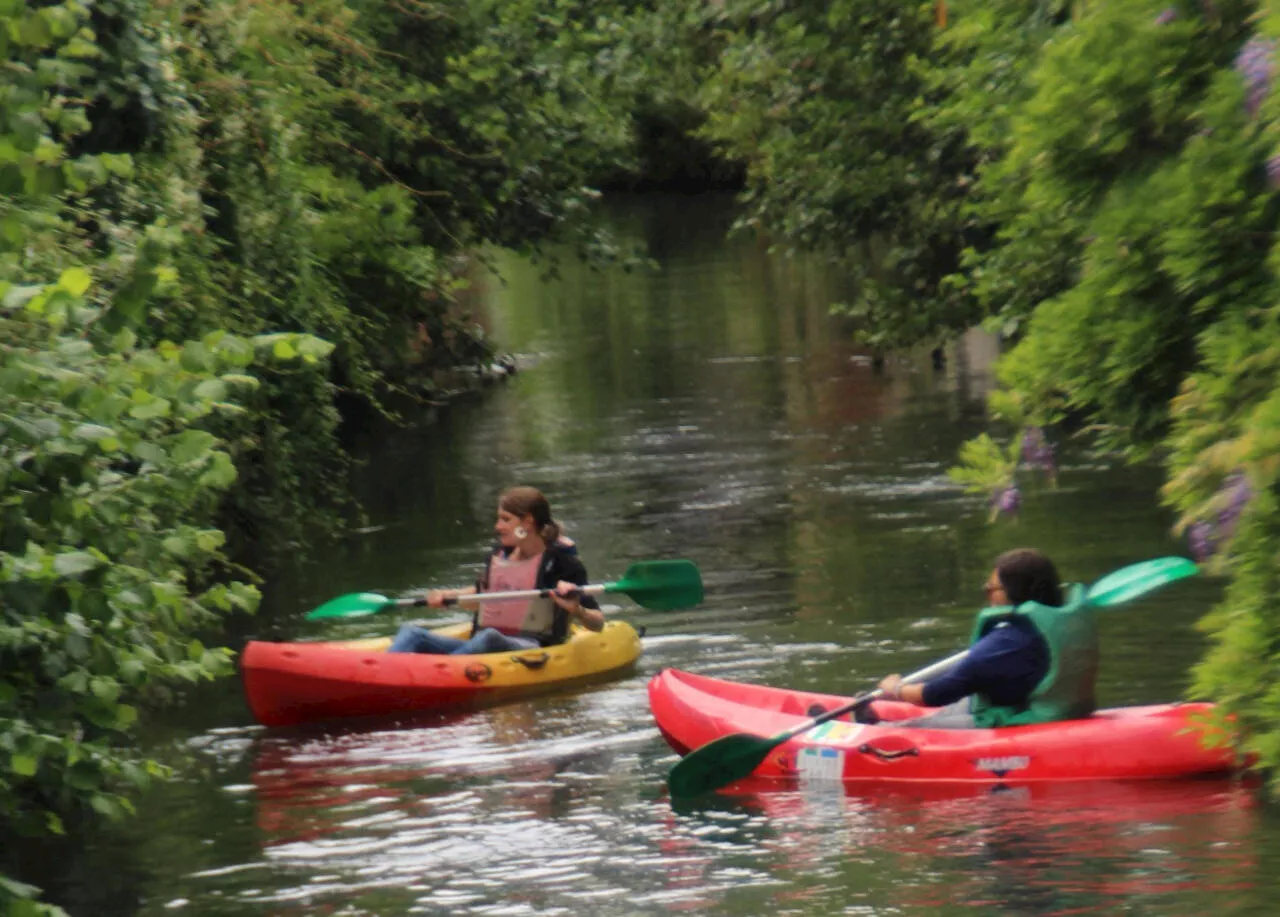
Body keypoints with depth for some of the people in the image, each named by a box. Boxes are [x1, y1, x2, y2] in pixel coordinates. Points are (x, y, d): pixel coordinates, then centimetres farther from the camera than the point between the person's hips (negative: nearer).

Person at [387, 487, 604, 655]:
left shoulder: (559, 561, -3)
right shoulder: (501, 554, 15)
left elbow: (597, 623, -5)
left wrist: (575, 610, -27)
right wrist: (446, 596, 18)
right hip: (478, 645, 7)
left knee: (489, 638, -40)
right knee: (411, 633, -11)